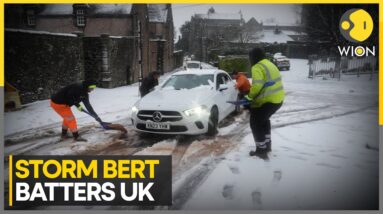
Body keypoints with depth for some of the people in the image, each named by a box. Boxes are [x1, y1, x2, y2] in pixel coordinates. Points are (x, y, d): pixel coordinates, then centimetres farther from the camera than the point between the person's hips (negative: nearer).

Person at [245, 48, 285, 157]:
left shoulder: (257, 67, -15)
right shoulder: (270, 64, 16)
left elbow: (257, 86, -28)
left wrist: (250, 96, -10)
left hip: (266, 101, -10)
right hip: (278, 99, 10)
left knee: (255, 123, 6)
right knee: (264, 120, 29)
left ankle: (261, 149, 10)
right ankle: (267, 145, 37)